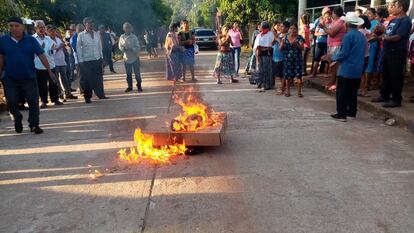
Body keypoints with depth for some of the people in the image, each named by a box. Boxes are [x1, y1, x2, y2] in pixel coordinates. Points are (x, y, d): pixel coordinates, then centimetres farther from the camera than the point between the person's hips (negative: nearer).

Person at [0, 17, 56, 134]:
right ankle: (17, 119, 30)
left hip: (29, 77, 0)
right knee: (11, 102, 2)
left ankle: (34, 125, 17)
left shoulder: (31, 40, -2)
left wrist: (50, 71, -9)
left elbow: (41, 56, -4)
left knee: (33, 101, 2)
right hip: (10, 78, 1)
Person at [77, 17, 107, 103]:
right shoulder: (81, 35, -5)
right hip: (86, 61, -3)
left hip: (97, 60, 4)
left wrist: (101, 57, 9)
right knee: (86, 80, 3)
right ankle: (87, 97, 15)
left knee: (99, 78, 10)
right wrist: (81, 61, -7)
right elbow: (78, 48, -3)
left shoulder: (97, 34, 8)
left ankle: (100, 94, 23)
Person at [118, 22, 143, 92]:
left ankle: (139, 86, 17)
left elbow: (138, 48, -10)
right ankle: (129, 86, 24)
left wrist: (131, 49, -27)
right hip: (126, 58, 3)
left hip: (135, 58, -3)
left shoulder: (134, 37, -8)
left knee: (137, 73, 3)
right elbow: (120, 46, 5)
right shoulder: (122, 37, 1)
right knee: (128, 74, 12)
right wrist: (123, 48, -17)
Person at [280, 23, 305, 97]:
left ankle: (299, 91, 3)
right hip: (287, 59, 2)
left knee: (298, 76, -4)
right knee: (288, 76, 2)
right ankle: (287, 91, 14)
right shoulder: (285, 38, 6)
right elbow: (280, 48, 4)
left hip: (297, 59, -1)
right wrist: (282, 43, -16)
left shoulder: (299, 38, 1)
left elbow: (302, 48, -8)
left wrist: (296, 44, -27)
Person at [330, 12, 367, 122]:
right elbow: (362, 53, 16)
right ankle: (352, 112, 22)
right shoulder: (363, 36, 9)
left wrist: (334, 58, 0)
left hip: (346, 70, -8)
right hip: (358, 70, 8)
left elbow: (343, 53, -19)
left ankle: (341, 114, 1)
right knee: (353, 92, 16)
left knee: (342, 93, 0)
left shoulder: (348, 35, -16)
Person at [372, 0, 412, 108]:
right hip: (388, 52, 9)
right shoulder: (393, 20, 15)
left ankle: (396, 99, 8)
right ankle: (384, 95, 27)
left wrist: (385, 38, -7)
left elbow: (397, 37, -20)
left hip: (397, 53, -9)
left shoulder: (405, 20, -13)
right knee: (386, 75, 15)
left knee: (396, 77, -1)